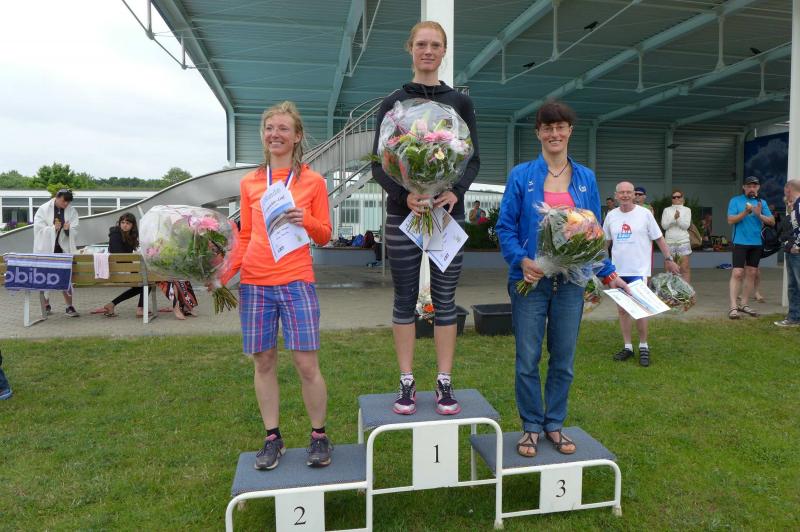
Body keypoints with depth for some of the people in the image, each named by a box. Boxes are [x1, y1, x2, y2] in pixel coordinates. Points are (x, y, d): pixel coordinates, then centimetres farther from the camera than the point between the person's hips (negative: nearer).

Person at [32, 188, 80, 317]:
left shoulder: (72, 211, 1)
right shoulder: (43, 209, -4)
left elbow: (75, 231, -3)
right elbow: (38, 228, -9)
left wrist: (68, 229, -23)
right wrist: (53, 228, -23)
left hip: (63, 248, 1)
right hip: (46, 249, -1)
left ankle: (69, 307, 3)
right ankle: (46, 305, 23)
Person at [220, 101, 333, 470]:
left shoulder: (312, 181, 4)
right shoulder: (249, 182, 11)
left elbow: (325, 236, 6)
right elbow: (245, 236, 14)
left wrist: (305, 222, -14)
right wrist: (227, 271, 0)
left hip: (296, 282, -2)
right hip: (254, 283, 3)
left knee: (306, 363, -3)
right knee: (263, 362, 8)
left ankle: (319, 436, 16)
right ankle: (272, 438, 23)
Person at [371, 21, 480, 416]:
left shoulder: (460, 103, 9)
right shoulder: (393, 103, 6)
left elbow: (473, 159, 7)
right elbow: (378, 165, 2)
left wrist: (456, 191, -14)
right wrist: (405, 195, -17)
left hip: (448, 212, 1)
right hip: (403, 213, 0)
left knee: (444, 299, 4)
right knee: (405, 298, 4)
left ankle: (445, 384, 13)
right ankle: (407, 383, 14)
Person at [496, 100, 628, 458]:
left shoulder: (586, 179, 8)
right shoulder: (521, 175, -1)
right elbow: (505, 227, -3)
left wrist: (607, 274, 5)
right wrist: (521, 260, -19)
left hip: (570, 281, 3)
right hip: (530, 280, -2)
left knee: (564, 360, 11)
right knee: (527, 360, 4)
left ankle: (555, 424, 28)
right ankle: (531, 426, 22)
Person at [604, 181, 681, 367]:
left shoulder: (644, 214, -3)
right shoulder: (611, 216, 6)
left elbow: (659, 238, 1)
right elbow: (606, 241, 15)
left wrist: (668, 259, -1)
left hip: (639, 270, -4)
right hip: (617, 270, 4)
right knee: (622, 309, 9)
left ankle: (643, 347, 13)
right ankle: (627, 347, 20)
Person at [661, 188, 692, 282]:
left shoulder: (687, 210, 7)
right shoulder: (667, 210, 9)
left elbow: (686, 225, -4)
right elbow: (664, 225, -2)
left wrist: (678, 218, -19)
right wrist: (674, 218, -15)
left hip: (683, 241, -1)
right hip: (669, 241, 1)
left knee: (685, 268, -3)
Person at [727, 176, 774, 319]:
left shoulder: (762, 202, 11)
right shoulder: (735, 201, 0)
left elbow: (772, 221, 5)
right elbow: (731, 220, -7)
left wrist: (759, 215, -12)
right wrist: (745, 212, -20)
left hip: (756, 244, 5)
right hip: (740, 242, -5)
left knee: (751, 274, 8)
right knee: (737, 273, -11)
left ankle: (744, 304, 17)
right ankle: (733, 306, -11)